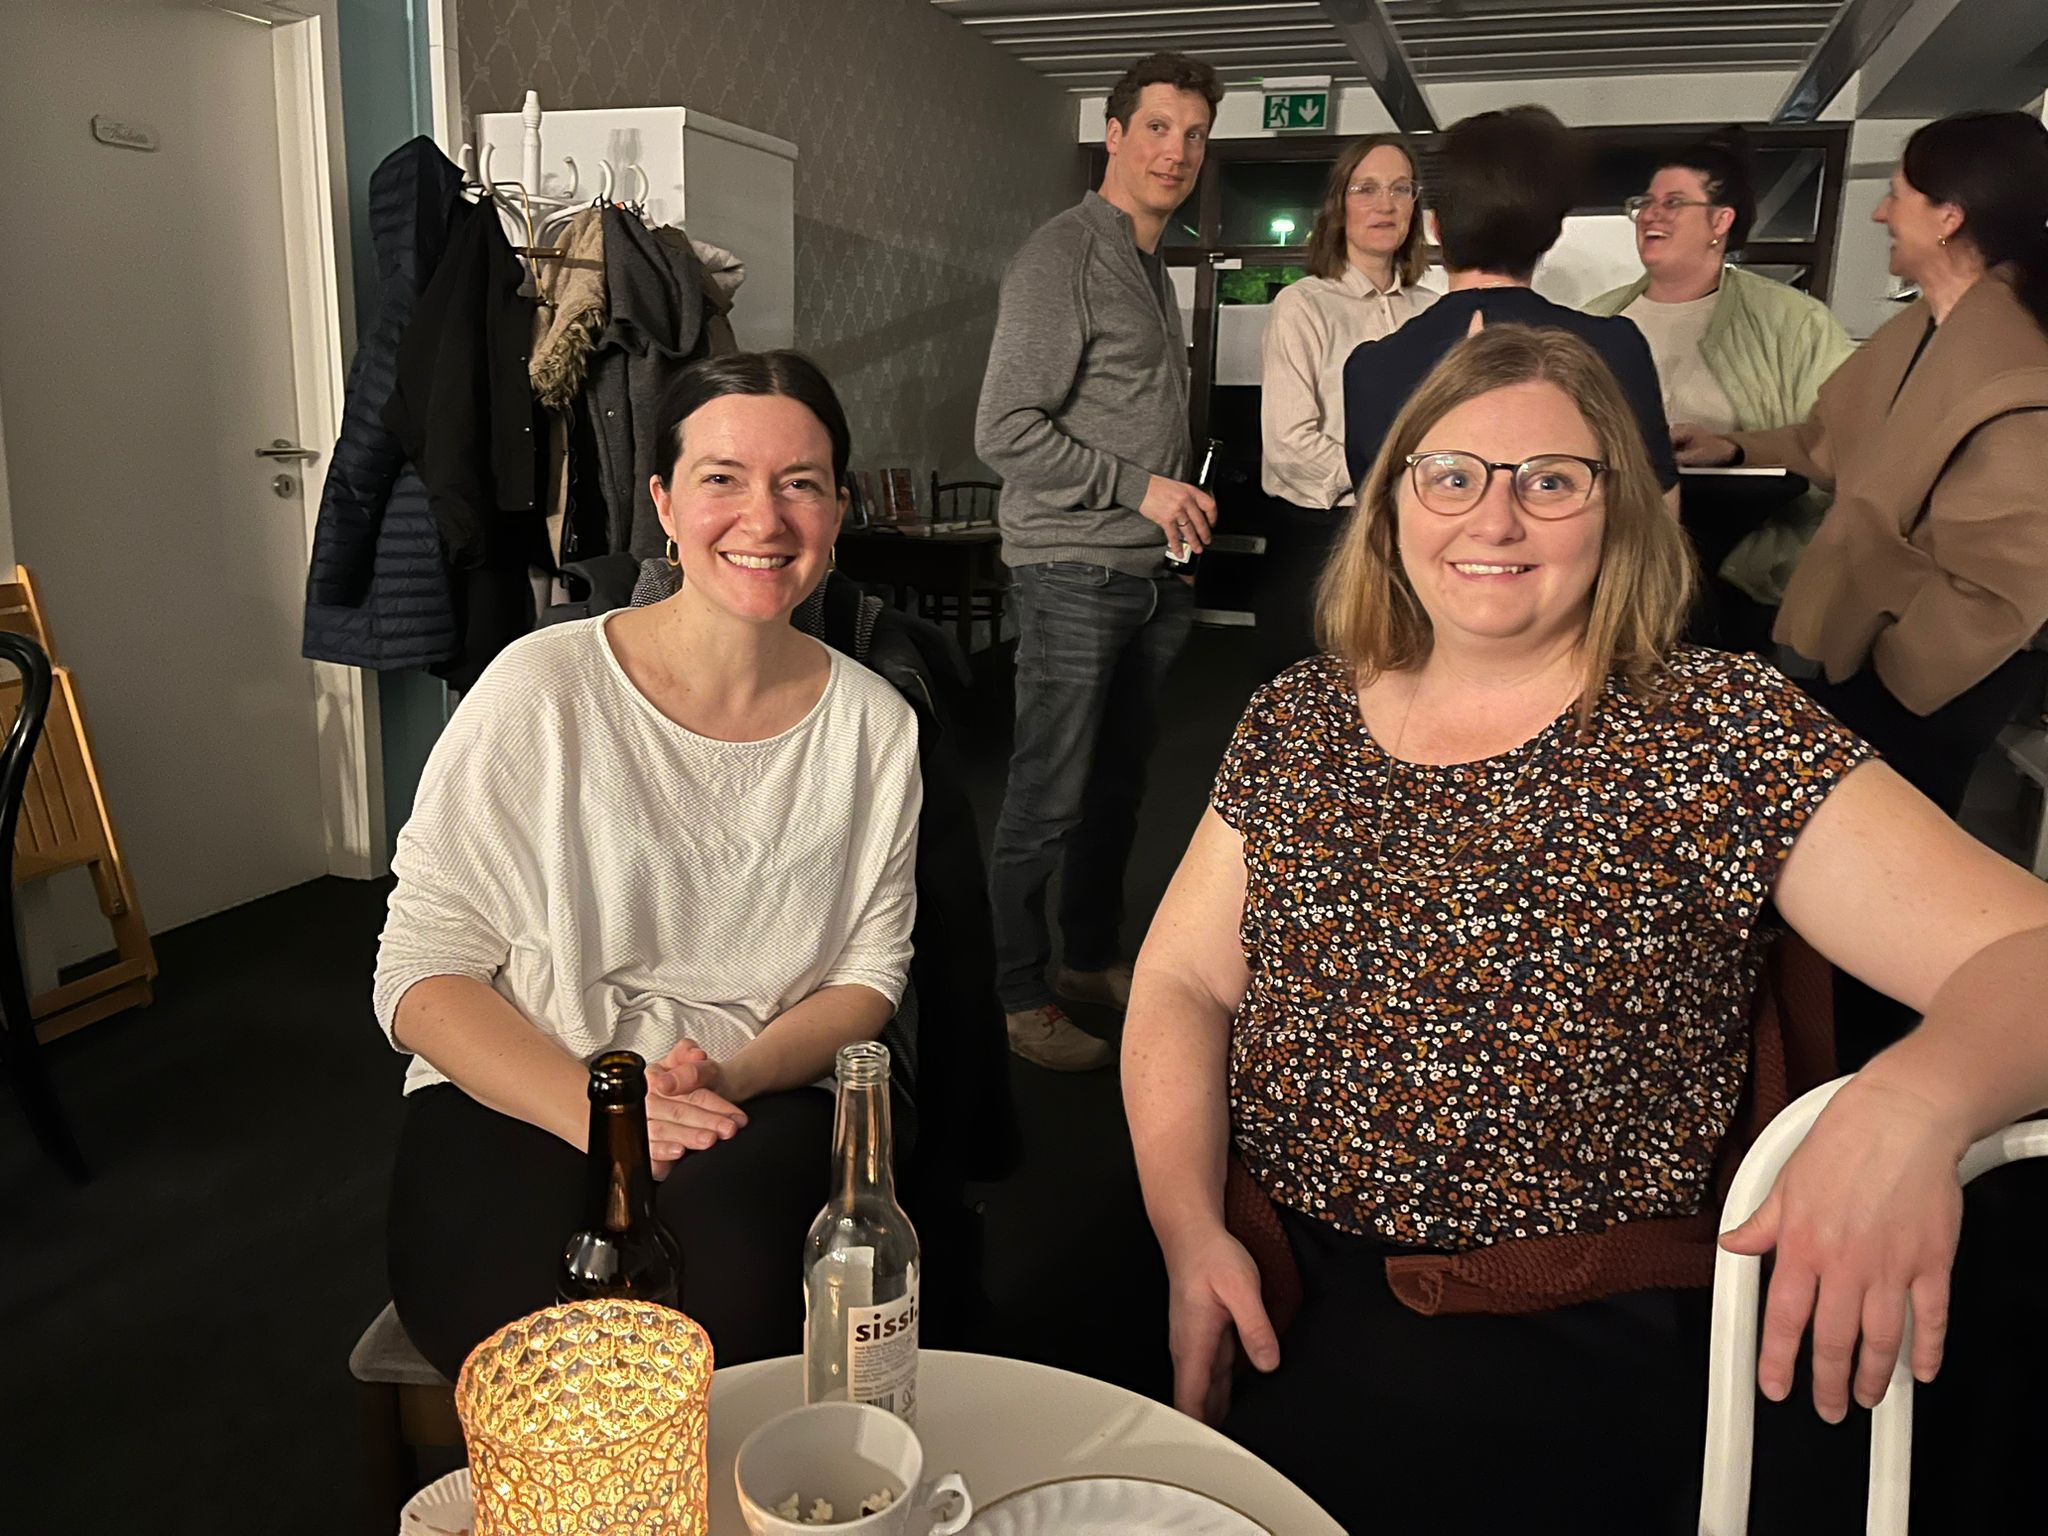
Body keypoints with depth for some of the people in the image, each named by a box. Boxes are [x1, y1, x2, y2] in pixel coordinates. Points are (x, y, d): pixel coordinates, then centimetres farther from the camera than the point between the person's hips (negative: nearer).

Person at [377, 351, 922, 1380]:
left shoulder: (874, 727, 3)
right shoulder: (540, 690, -6)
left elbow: (870, 975, 6)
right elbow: (419, 975, -5)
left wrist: (736, 1075, -14)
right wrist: (594, 1110, -21)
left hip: (756, 1109, 2)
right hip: (514, 1108, -1)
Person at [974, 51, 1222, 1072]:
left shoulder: (1152, 268, 18)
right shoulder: (1063, 257, -9)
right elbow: (1006, 431, -16)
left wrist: (1184, 512, 11)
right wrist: (1140, 489, -14)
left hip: (1147, 571, 9)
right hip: (1074, 572, -8)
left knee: (1118, 785, 15)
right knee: (1050, 797, -3)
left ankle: (1093, 959, 29)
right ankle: (1021, 996, 10)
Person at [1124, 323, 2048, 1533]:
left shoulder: (1721, 731, -5)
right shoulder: (1297, 720, 6)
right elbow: (1183, 982, 5)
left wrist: (1912, 1105, -33)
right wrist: (1190, 1230, -10)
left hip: (1557, 1339, -3)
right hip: (1265, 1277, 4)